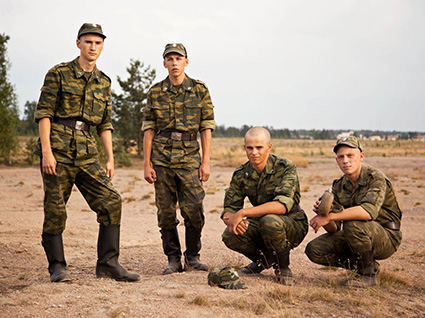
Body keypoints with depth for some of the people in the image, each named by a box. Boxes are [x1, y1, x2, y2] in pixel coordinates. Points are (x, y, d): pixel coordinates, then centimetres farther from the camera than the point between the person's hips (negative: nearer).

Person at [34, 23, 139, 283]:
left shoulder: (104, 82, 14)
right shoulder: (59, 74, 0)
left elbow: (105, 124, 17)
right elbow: (44, 113, -5)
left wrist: (110, 158, 10)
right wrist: (47, 151, -14)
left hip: (87, 152, 5)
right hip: (58, 147, -4)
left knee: (111, 202, -5)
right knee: (55, 210, -2)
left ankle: (108, 264, 2)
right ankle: (57, 266, 12)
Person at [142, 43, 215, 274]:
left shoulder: (200, 90, 4)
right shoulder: (155, 93, 7)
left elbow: (206, 128, 3)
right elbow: (148, 129, 6)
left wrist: (206, 162, -4)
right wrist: (147, 164, 0)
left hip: (189, 156, -1)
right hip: (162, 157, 1)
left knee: (193, 210, -6)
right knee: (166, 211, 3)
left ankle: (193, 256, 13)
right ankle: (173, 260, 14)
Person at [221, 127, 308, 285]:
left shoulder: (286, 168, -20)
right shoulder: (241, 174, -4)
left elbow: (282, 205, -34)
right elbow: (229, 209, -4)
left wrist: (242, 213, -38)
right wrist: (230, 219, -31)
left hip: (292, 225, -5)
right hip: (261, 224, 5)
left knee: (269, 221, -38)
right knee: (229, 235, -22)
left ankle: (283, 267, -9)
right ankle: (263, 260, 9)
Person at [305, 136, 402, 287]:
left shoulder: (375, 177, -18)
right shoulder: (339, 186, 2)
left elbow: (369, 211, -38)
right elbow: (334, 229, -2)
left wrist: (329, 217, -34)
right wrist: (323, 214, -25)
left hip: (387, 239, -7)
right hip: (360, 236, 7)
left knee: (352, 224, -35)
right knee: (314, 249, -9)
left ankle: (368, 274, -14)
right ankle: (360, 264, 7)